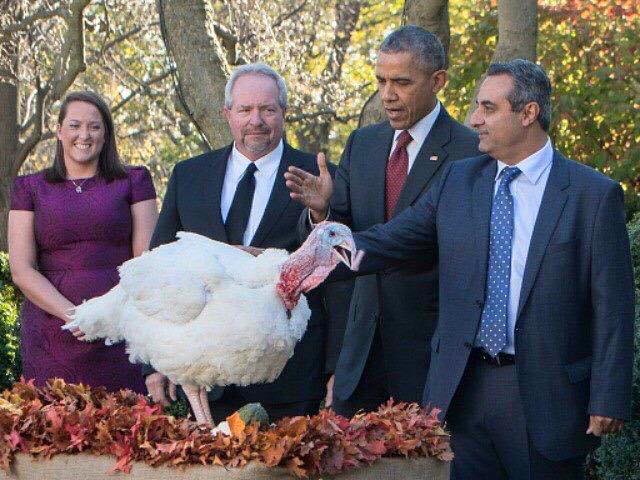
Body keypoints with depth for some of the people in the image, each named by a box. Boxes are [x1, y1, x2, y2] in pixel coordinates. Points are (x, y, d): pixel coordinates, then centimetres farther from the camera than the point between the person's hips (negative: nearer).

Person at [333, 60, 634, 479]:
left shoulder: (594, 195, -5)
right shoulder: (458, 181, 8)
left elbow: (612, 307, -6)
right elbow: (388, 241, 8)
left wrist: (608, 400, -10)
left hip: (545, 397, -4)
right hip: (464, 390, 4)